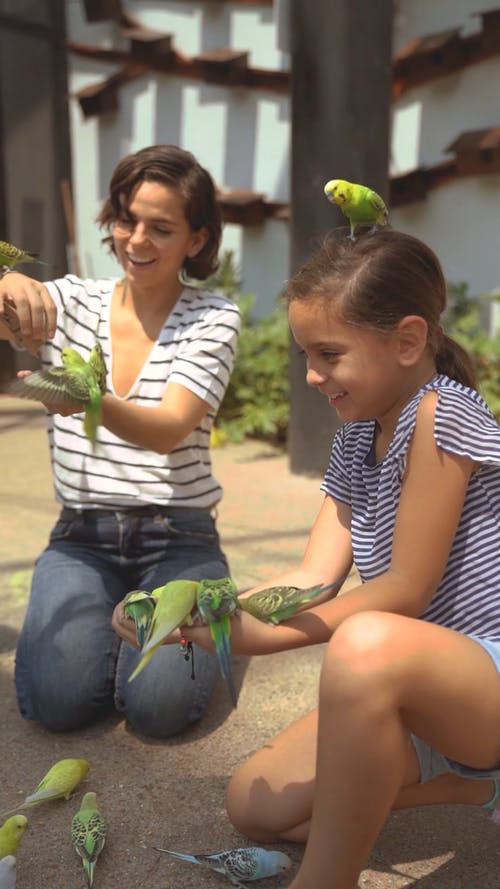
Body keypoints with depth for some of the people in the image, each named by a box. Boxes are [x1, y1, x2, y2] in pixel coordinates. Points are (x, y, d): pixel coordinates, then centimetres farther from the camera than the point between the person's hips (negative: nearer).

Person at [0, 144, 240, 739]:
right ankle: (111, 614, 15)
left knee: (159, 706, -19)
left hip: (178, 537, -2)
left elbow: (170, 429, -20)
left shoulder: (213, 318, -5)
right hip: (81, 537, 2)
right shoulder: (70, 300, 3)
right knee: (57, 701, -17)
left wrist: (91, 400, -39)